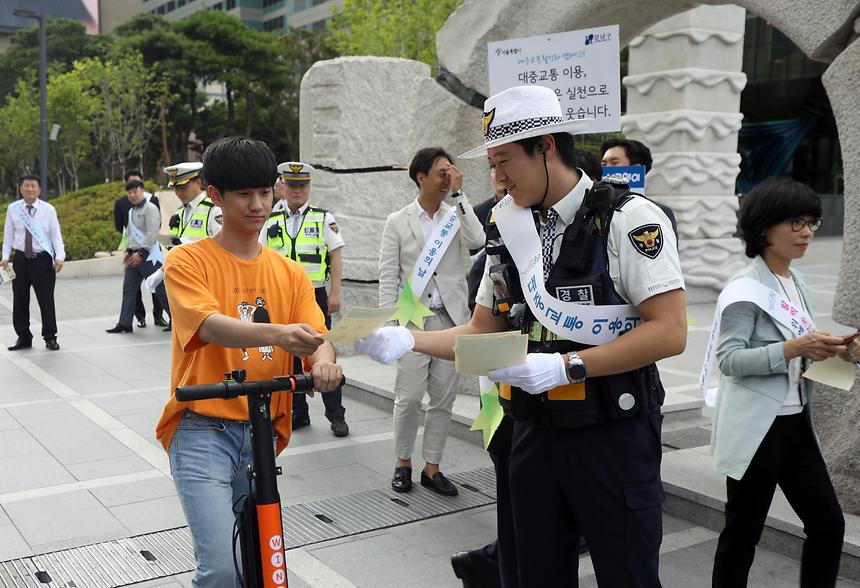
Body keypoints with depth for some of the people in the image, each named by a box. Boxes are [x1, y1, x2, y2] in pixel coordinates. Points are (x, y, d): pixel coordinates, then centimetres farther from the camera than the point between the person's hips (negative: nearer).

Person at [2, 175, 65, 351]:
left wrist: (59, 257, -17)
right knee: (19, 300, 10)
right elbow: (8, 235, 6)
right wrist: (5, 257, -3)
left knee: (46, 300, 2)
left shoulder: (48, 209, -4)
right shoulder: (13, 209, 1)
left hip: (43, 259, -2)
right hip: (21, 259, 3)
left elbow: (56, 235, -5)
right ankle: (23, 338, 24)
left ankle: (50, 338, 16)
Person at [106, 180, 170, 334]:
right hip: (134, 255, 8)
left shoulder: (150, 208, -9)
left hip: (148, 255, -8)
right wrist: (128, 251, 9)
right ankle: (124, 323, 11)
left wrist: (140, 252, -18)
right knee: (128, 289, 7)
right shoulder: (131, 211, 17)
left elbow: (152, 234, -16)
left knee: (160, 288, -5)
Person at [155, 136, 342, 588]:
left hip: (263, 432, 5)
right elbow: (209, 326, -21)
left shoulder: (290, 273, 10)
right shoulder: (188, 261, -4)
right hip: (202, 429, -5)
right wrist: (275, 334, -40)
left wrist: (322, 361, -28)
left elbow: (315, 335, -3)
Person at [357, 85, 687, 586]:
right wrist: (408, 340, -3)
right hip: (534, 433, 6)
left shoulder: (628, 219, -11)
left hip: (613, 437, -5)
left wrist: (565, 366, -23)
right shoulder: (510, 233, 8)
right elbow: (481, 335, 12)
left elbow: (670, 331, -18)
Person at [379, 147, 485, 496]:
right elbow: (388, 278, 1)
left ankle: (432, 468, 18)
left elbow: (477, 241, -13)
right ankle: (403, 463, 17)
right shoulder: (398, 222, 3)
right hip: (413, 321, -2)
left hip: (451, 320, 2)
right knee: (409, 398, -2)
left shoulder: (457, 216, 9)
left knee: (443, 399, 6)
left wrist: (459, 193, -10)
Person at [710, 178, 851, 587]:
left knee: (828, 524, 9)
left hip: (796, 422, 8)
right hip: (756, 429, -8)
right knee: (743, 532, 4)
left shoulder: (797, 284, 12)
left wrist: (834, 352, 1)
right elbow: (729, 359, -19)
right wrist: (793, 349, -27)